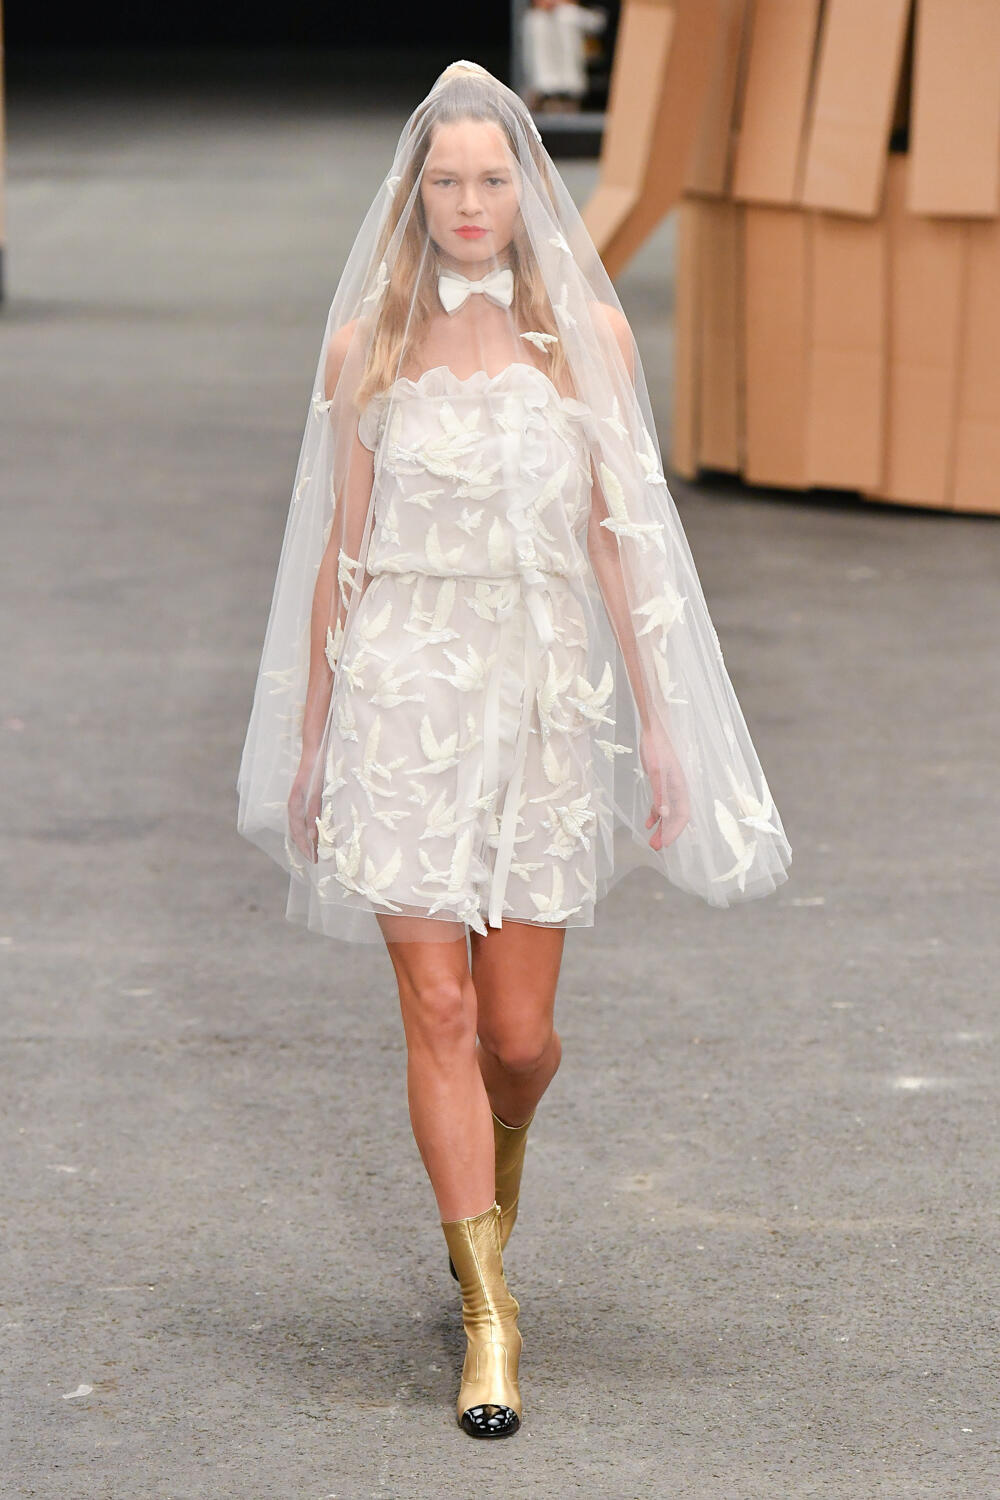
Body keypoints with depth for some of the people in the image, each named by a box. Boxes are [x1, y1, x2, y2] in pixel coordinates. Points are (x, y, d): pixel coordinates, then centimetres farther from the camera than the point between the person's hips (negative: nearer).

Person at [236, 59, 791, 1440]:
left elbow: (621, 538, 5)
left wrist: (658, 722, 2)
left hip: (548, 701, 1)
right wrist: (309, 734, 7)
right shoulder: (366, 344, 3)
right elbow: (340, 551, 7)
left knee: (520, 1031, 4)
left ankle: (491, 1172, 40)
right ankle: (490, 1320, -2)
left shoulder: (587, 333, 4)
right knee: (438, 1008, -8)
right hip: (406, 692, -1)